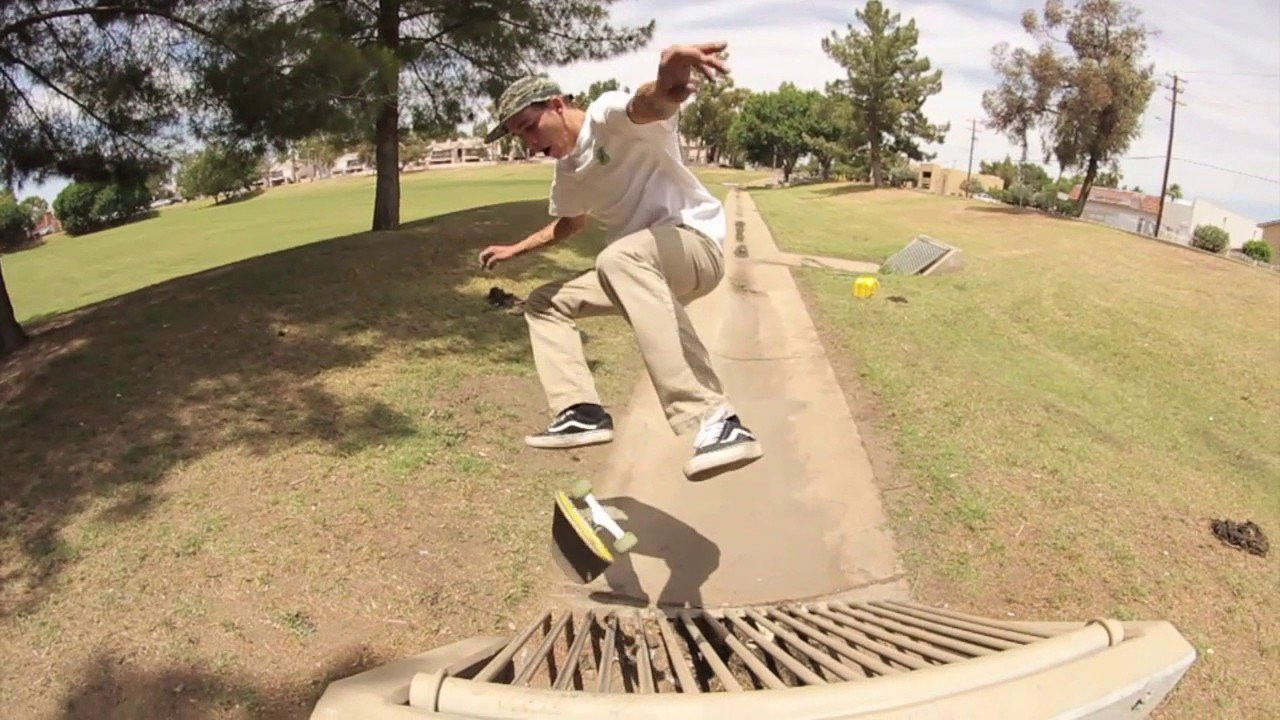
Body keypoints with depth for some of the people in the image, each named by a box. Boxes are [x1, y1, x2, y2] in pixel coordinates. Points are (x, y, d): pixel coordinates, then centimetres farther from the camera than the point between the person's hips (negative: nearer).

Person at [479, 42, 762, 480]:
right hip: (635, 268, 10)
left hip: (695, 241, -10)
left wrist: (666, 83, -63)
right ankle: (582, 412, 2)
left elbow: (646, 106, -40)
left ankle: (714, 420, -51)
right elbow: (570, 223, 36)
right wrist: (515, 250, 39)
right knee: (544, 304, 17)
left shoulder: (608, 116, -13)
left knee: (620, 259, -43)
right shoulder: (565, 175, 13)